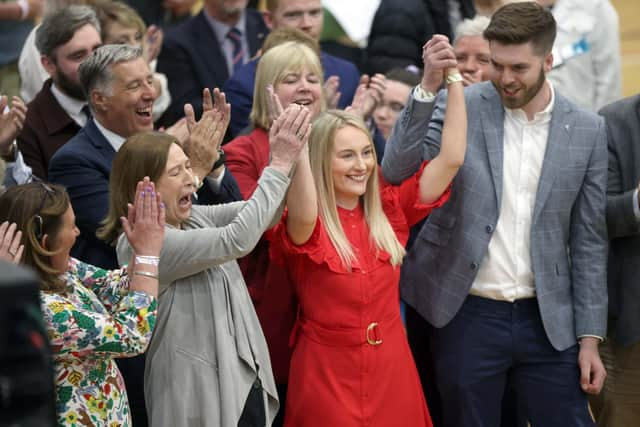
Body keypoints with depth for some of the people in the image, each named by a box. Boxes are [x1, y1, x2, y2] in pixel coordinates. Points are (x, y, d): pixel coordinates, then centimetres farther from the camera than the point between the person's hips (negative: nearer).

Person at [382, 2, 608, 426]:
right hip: (467, 315, -1)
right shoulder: (461, 107, -4)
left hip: (547, 319, 1)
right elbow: (396, 171, -16)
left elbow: (588, 239, 5)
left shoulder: (587, 130, 1)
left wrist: (590, 337, 2)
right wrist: (429, 87, -25)